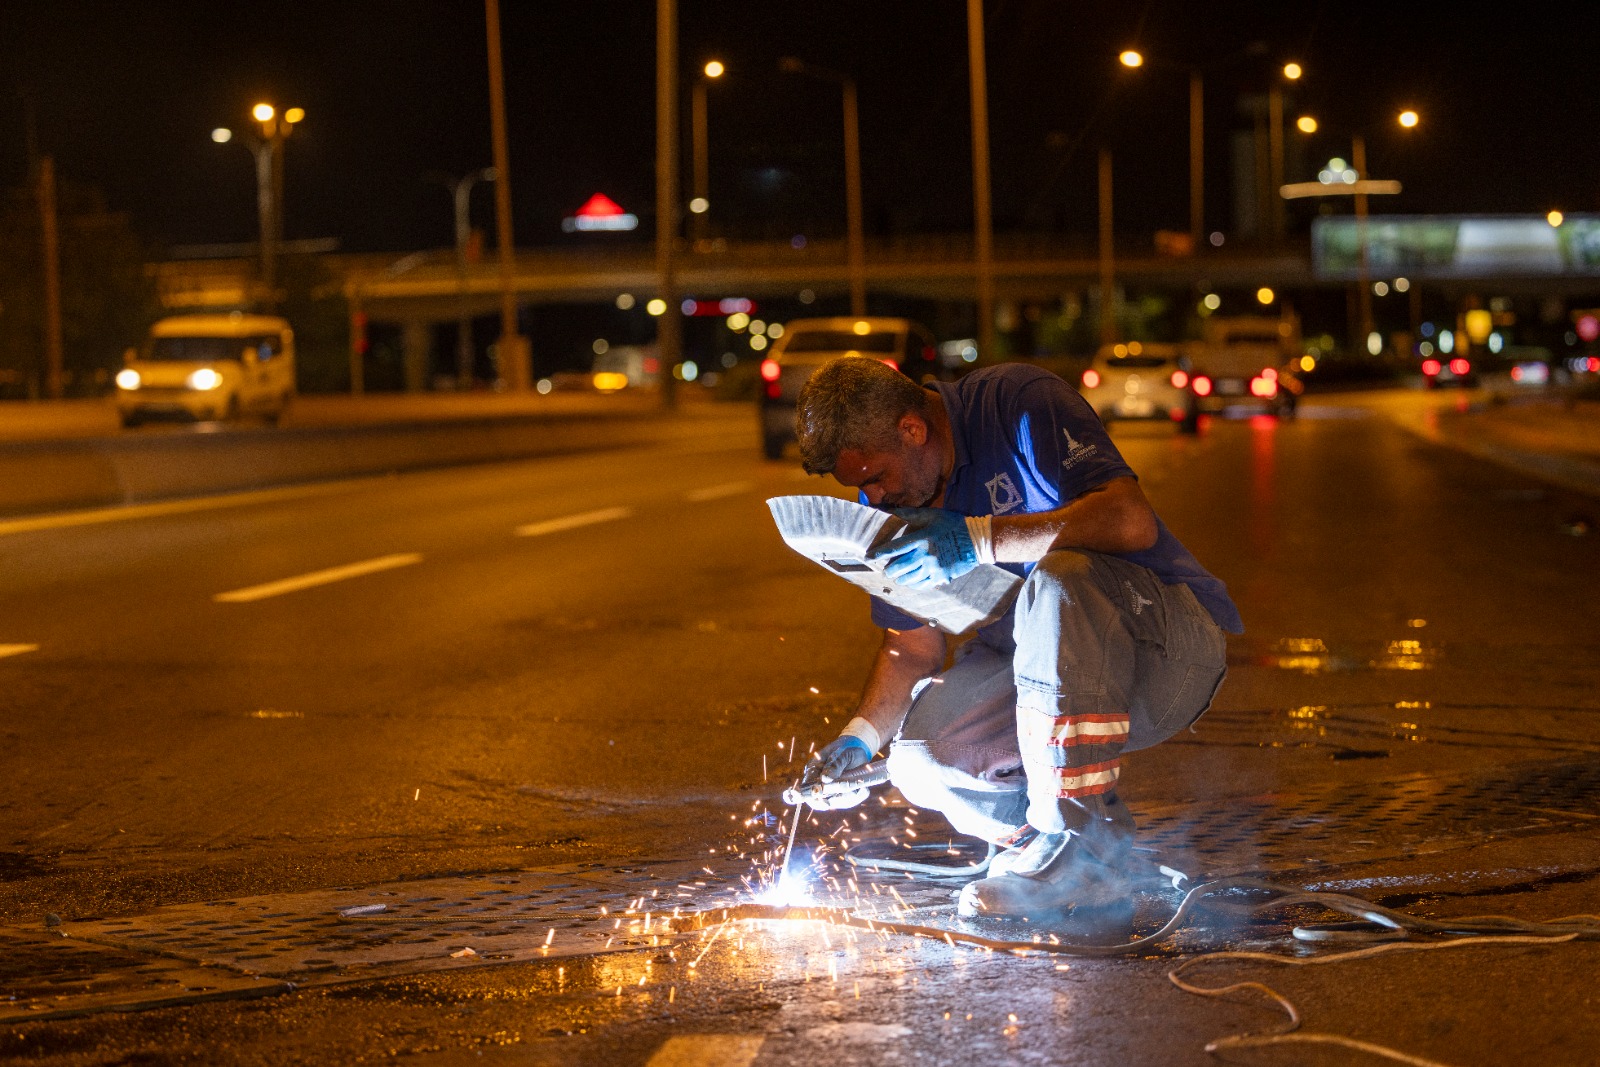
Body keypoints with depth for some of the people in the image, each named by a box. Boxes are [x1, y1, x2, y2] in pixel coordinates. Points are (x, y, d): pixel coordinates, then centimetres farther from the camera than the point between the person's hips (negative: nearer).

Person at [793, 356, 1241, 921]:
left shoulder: (1019, 403, -18)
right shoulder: (888, 500, 2)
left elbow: (1132, 520, -31)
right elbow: (912, 647, 8)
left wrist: (979, 539, -35)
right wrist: (860, 736, -9)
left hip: (1173, 648, -6)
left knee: (1056, 577, -37)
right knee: (918, 754, -18)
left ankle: (1077, 845, -28)